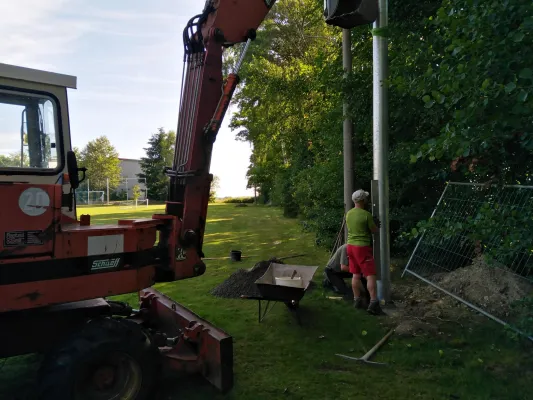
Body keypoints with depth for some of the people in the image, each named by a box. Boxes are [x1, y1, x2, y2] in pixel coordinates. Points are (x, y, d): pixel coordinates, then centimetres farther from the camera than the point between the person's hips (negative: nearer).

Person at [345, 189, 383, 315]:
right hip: (362, 247, -7)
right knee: (371, 275, -2)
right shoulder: (366, 214, -16)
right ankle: (374, 303, -5)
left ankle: (357, 300, 20)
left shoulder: (348, 214, 5)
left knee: (356, 275, 14)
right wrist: (376, 224, 15)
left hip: (350, 245, 7)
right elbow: (374, 230, -6)